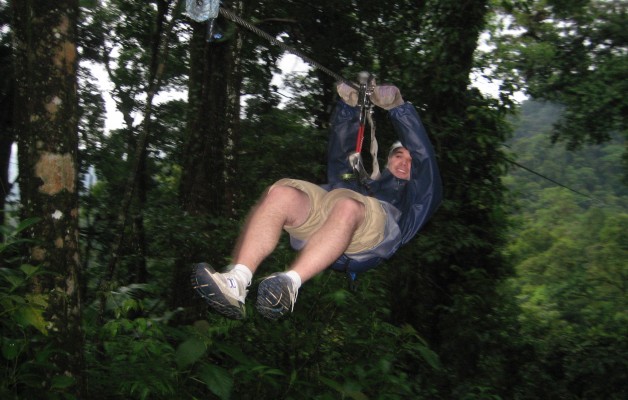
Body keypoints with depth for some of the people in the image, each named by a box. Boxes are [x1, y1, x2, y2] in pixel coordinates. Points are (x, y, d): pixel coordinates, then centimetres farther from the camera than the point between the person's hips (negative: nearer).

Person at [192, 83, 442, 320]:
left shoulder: (418, 197, 37)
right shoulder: (359, 182, 45)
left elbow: (424, 156, 25)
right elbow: (339, 155, 38)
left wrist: (398, 107, 18)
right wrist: (348, 107, 26)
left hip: (366, 245, -3)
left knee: (348, 206, -39)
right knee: (281, 194, -28)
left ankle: (290, 284, -54)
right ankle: (236, 283, -43)